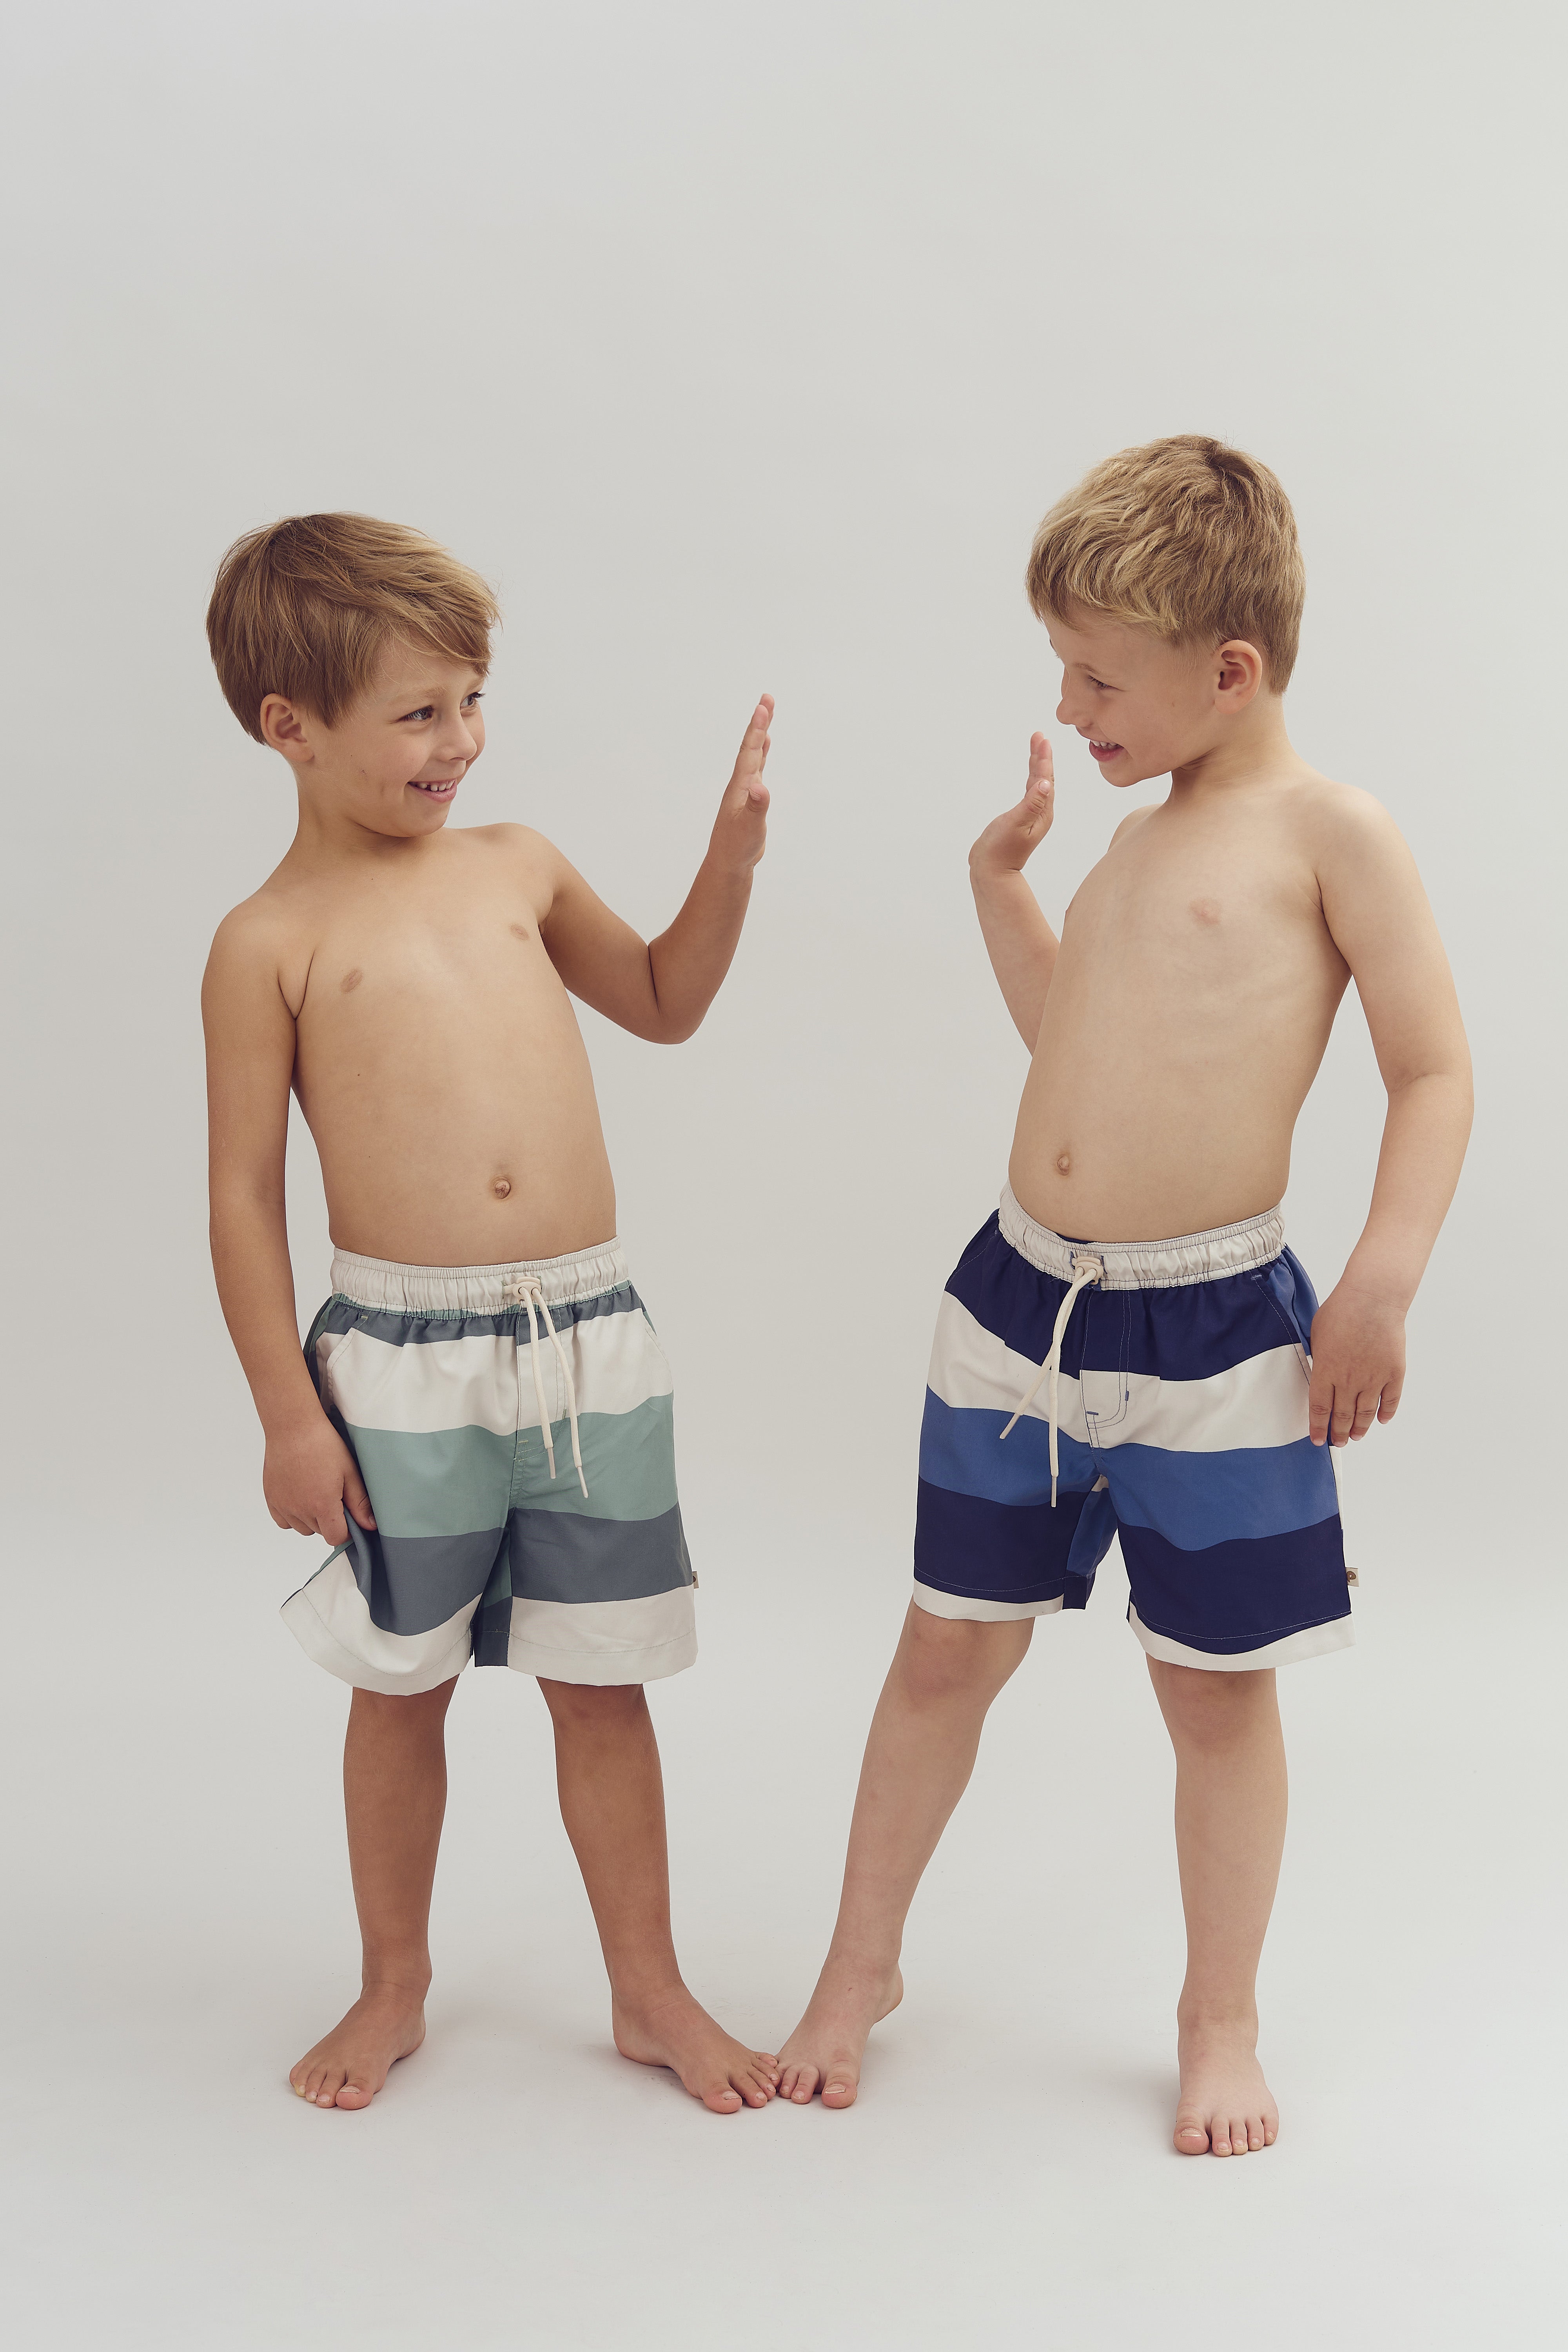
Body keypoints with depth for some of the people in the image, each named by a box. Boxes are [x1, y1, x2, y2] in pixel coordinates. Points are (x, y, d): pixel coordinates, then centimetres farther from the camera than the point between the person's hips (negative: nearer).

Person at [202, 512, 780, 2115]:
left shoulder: (516, 869, 10)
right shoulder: (271, 944, -4)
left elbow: (665, 1004, 26)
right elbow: (245, 1195, -3)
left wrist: (732, 853, 13)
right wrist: (288, 1414, -6)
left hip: (588, 1341, 3)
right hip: (401, 1359, -3)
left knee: (601, 1681, 12)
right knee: (404, 1685, 12)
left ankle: (650, 1991, 27)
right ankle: (393, 1986, 32)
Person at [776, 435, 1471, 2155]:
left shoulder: (1326, 832, -7)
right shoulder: (1135, 845, 14)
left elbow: (1434, 1071, -8)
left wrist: (1379, 1284, -16)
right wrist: (1001, 875, 21)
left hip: (1213, 1331, -6)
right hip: (1020, 1300, 6)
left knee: (1214, 1682, 7)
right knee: (951, 1646, 13)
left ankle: (1221, 2023, 26)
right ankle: (862, 1965, 30)